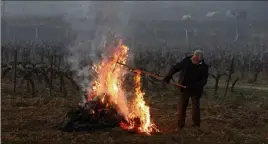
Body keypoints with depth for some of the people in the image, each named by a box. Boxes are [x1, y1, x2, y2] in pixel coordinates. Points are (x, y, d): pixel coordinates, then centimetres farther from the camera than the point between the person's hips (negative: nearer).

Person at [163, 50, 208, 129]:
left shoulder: (204, 67, -11)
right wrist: (168, 77, -5)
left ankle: (196, 125, 17)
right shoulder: (186, 61, -6)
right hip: (185, 89, 2)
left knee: (195, 107, 2)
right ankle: (180, 125, 15)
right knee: (182, 107, 5)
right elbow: (175, 68, 5)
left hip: (196, 90, -2)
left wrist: (193, 86, -27)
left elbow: (203, 81, -15)